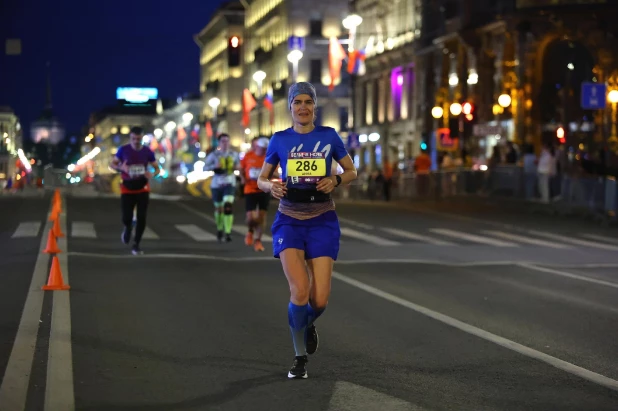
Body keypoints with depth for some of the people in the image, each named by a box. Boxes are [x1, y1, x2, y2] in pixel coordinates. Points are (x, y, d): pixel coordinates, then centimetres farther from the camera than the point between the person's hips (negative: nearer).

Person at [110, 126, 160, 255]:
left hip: (142, 188, 1)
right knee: (126, 218, -6)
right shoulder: (123, 150, -6)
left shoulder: (147, 152, -4)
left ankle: (136, 245, 9)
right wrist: (121, 168, -20)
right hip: (127, 188, -1)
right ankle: (128, 227, 32)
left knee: (141, 218, -5)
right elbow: (113, 164, 3)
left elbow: (157, 169, 4)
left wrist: (152, 174, -20)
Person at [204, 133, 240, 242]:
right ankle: (220, 228, 38)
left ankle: (228, 233, -19)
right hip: (216, 184, 0)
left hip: (230, 184, 0)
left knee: (228, 206, -19)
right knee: (218, 208, 12)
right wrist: (214, 166, -21)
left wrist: (238, 167, -5)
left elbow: (238, 164, 18)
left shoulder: (234, 154, 3)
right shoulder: (214, 155, -3)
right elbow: (205, 168, -3)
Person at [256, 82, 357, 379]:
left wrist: (336, 180, -11)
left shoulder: (329, 136, 2)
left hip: (322, 222, 1)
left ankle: (308, 324, 34)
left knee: (320, 299, -6)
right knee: (299, 291, -17)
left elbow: (352, 171, 10)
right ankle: (299, 357, 5)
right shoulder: (279, 139, 3)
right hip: (289, 221, 0)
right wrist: (272, 186, -13)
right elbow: (261, 179, 10)